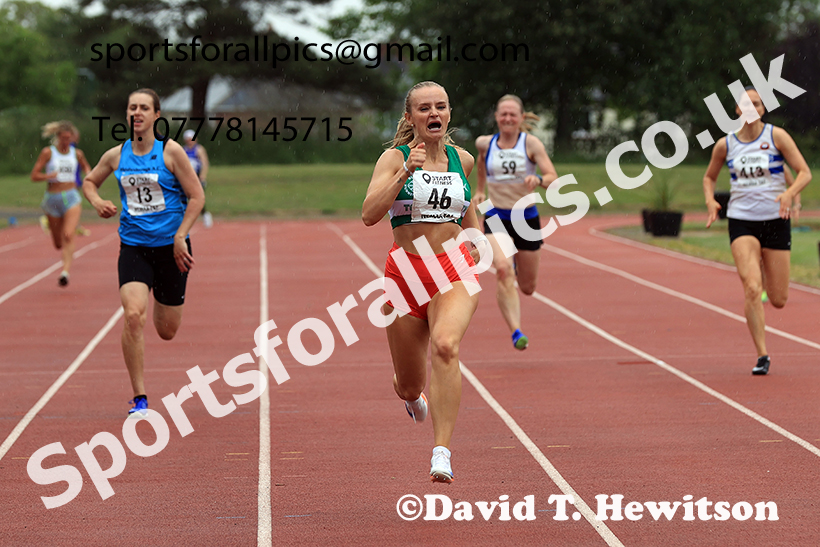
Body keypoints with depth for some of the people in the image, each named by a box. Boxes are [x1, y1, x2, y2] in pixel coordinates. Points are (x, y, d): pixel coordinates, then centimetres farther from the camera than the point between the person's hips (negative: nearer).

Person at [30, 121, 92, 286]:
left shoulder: (77, 153, 5)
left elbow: (86, 167, 25)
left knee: (68, 236, -22)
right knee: (58, 243, 10)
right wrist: (48, 176, -23)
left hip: (71, 198, 0)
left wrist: (88, 174, 1)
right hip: (53, 198, 0)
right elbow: (34, 175, -4)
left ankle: (66, 270, -30)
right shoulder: (48, 152, -2)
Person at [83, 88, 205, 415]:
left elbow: (196, 196, -4)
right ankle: (139, 398, -12)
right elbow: (89, 182, 21)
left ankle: (164, 303, 50)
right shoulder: (116, 155, 2)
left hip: (170, 247, -1)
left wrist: (180, 236, -13)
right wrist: (97, 202, -1)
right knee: (133, 315, -21)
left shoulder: (170, 151, -7)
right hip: (133, 246, 1)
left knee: (167, 332, 9)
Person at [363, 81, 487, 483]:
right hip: (405, 271, 0)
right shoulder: (394, 158, -2)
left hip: (454, 269, 1)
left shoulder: (462, 159, 9)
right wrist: (406, 171, -24)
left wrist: (476, 234, 17)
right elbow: (369, 215, -17)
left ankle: (442, 451, -35)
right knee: (409, 386, 9)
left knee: (446, 345, -31)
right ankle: (413, 395, 51)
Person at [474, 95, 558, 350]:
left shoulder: (531, 143, -7)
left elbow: (553, 178, -13)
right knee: (503, 270, -27)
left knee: (527, 288, 10)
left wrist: (538, 179, -34)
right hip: (496, 217, 0)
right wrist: (480, 190, 27)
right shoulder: (485, 143, 1)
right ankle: (516, 331, -26)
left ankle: (517, 264, 48)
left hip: (527, 217, 0)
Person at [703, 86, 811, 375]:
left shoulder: (776, 136, -4)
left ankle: (765, 265, 43)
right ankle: (762, 356, -11)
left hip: (776, 220, 0)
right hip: (741, 222, 0)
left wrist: (790, 193, -25)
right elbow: (709, 177, 19)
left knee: (778, 300, 6)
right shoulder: (725, 145, 2)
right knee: (752, 289, -20)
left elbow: (805, 172, -5)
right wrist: (710, 201, -2)